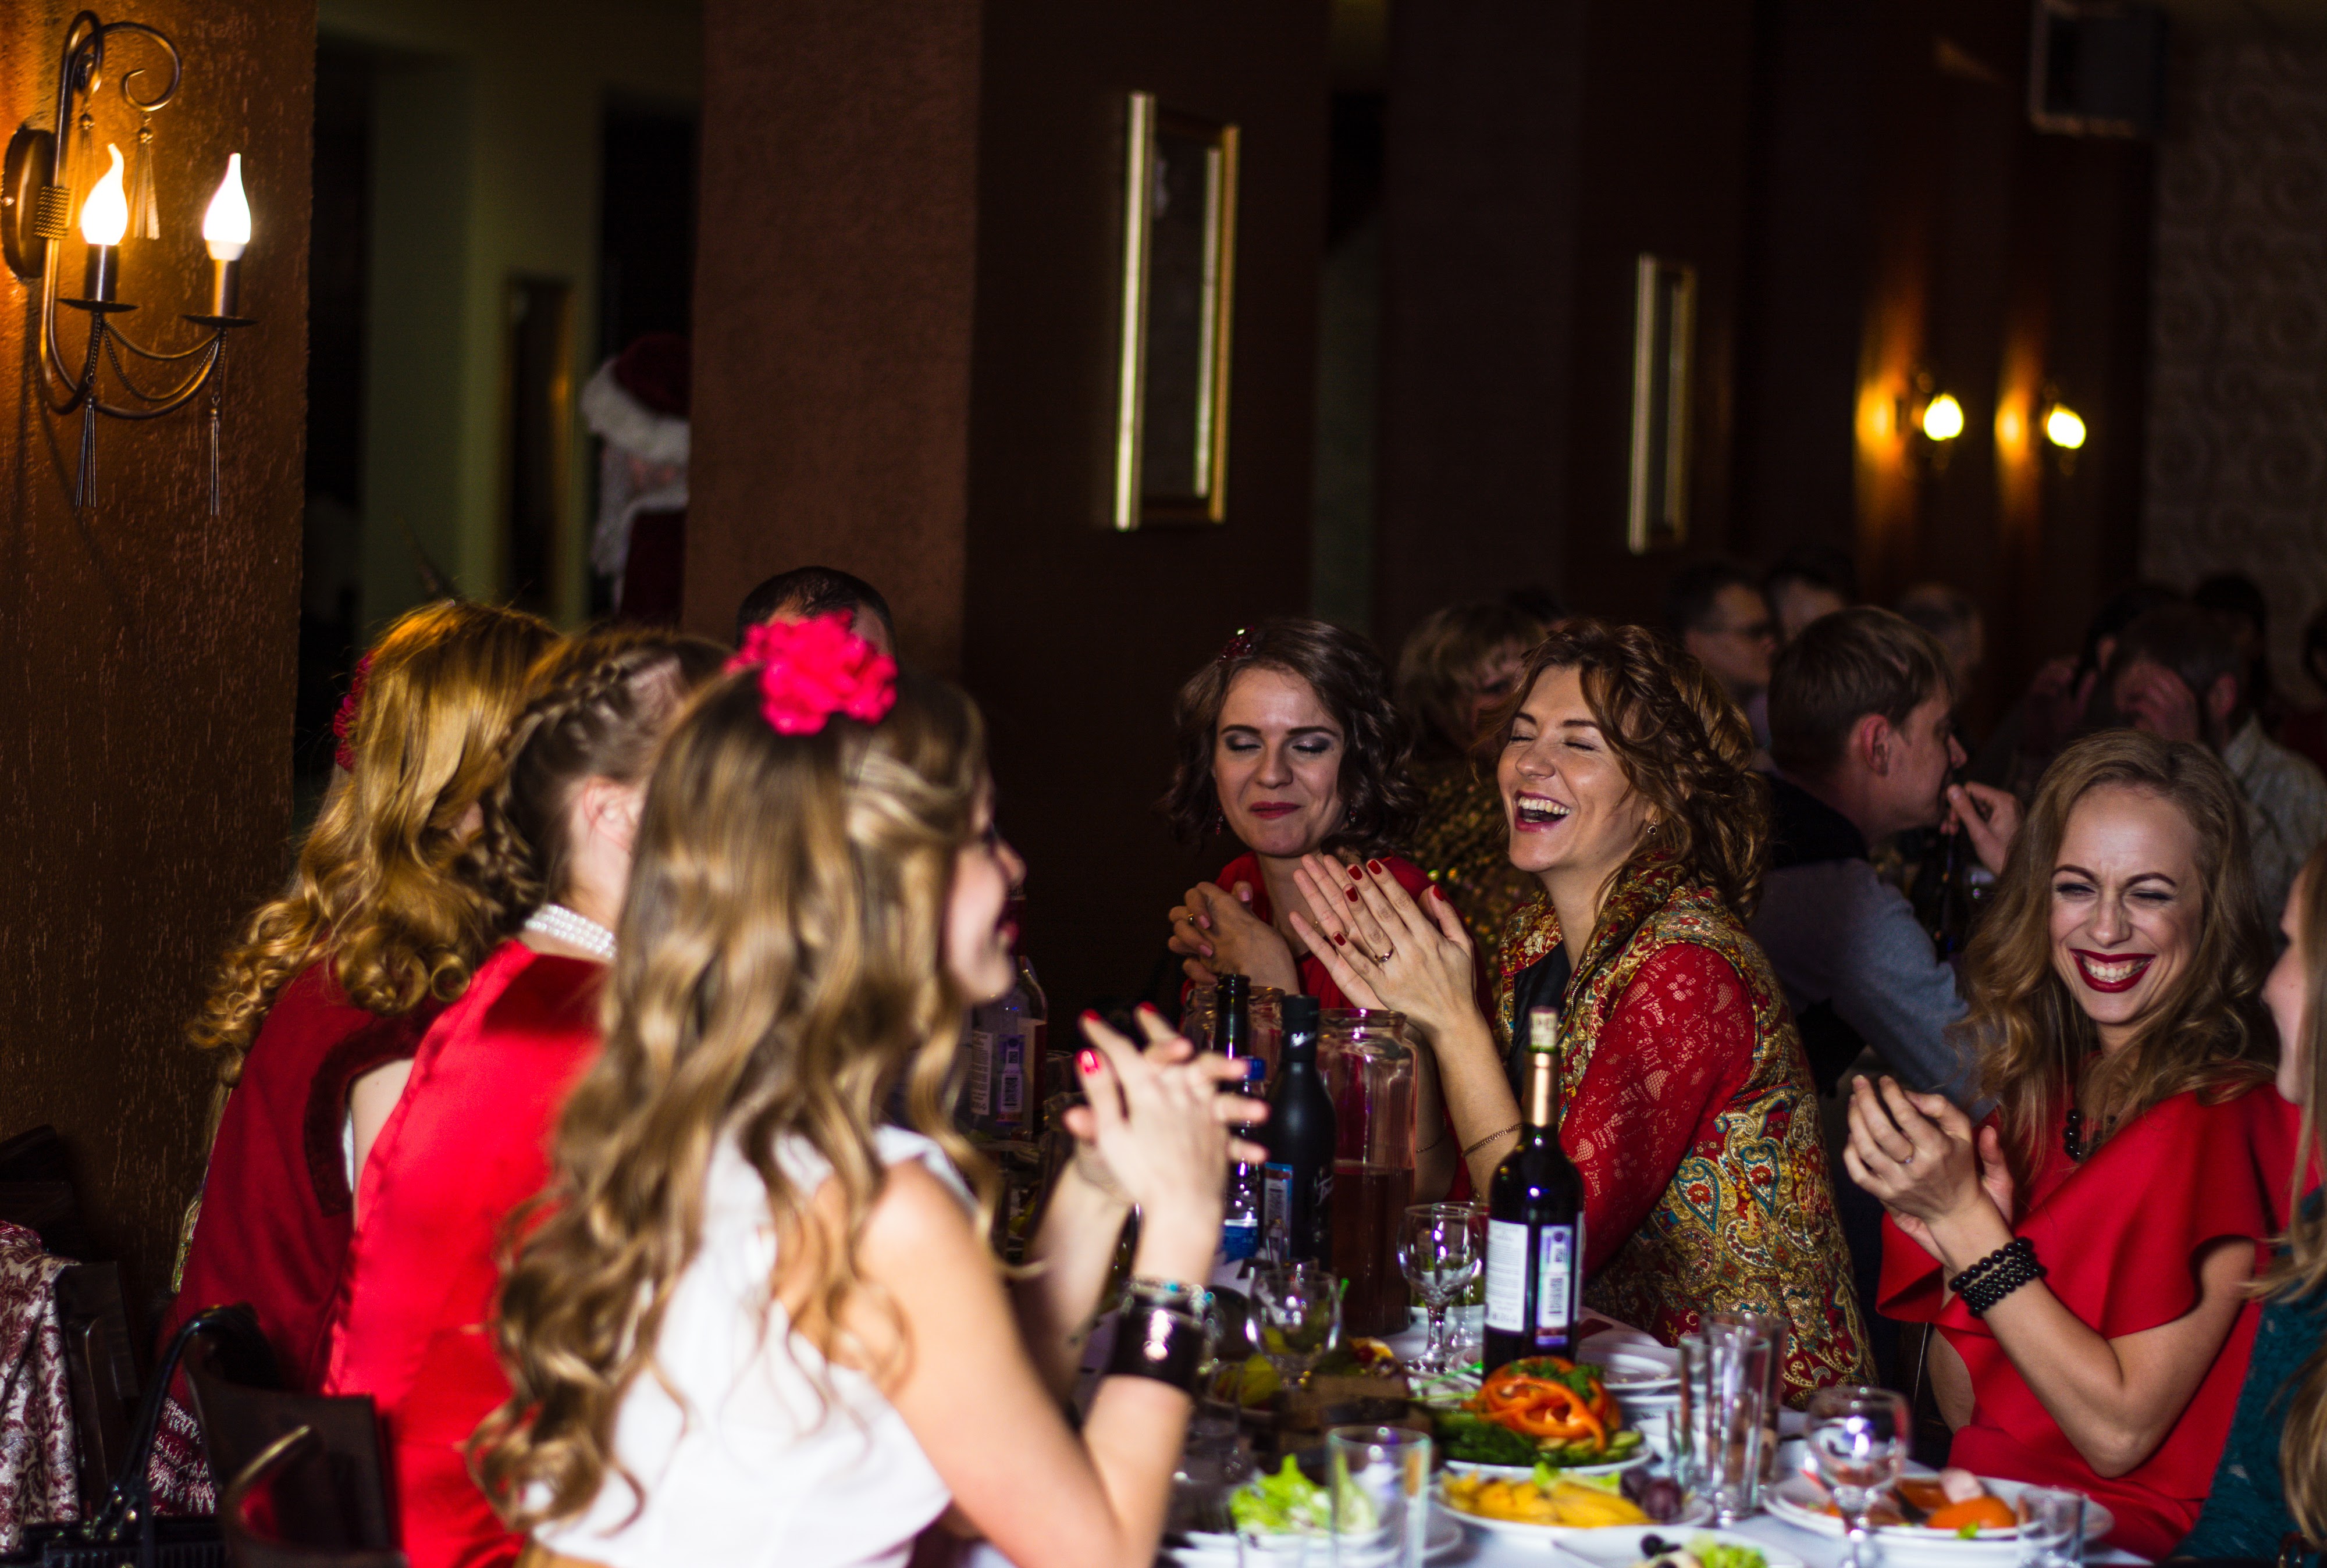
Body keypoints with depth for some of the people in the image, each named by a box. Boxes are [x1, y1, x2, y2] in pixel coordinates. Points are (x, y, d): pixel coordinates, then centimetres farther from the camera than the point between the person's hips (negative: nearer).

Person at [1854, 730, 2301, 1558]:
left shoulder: (2225, 1115, -12)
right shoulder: (2042, 1093, 8)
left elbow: (2120, 1432, -15)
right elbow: (1963, 1409, 9)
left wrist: (1965, 1220, -17)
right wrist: (1957, 1244, -8)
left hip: (2126, 1534, -6)